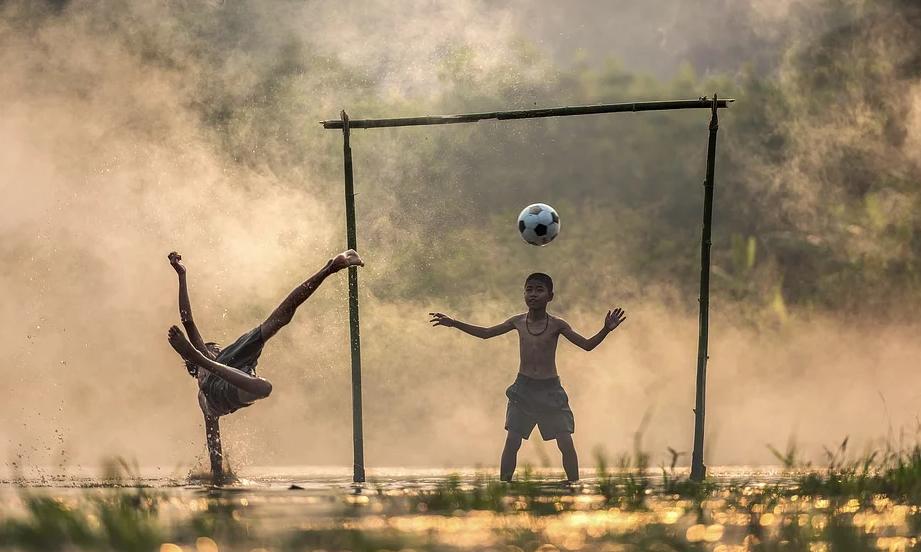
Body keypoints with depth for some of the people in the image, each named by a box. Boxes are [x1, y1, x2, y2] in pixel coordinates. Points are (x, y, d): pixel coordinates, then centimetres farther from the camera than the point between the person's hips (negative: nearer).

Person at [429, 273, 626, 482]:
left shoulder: (557, 325, -6)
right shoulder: (518, 322, 2)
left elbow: (587, 345, -8)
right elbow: (485, 333, 15)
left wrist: (606, 330, -25)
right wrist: (453, 323, 13)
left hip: (550, 388, -2)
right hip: (523, 387, 2)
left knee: (566, 444, -7)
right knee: (511, 442, -2)